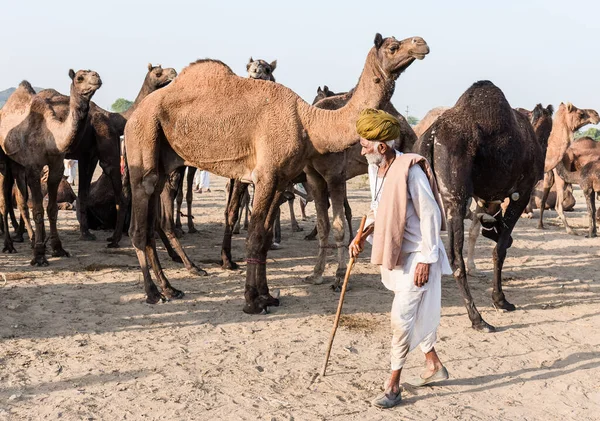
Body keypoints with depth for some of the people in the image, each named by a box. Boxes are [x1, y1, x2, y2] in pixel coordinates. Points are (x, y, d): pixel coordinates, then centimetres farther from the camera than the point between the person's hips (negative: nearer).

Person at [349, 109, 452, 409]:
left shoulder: (410, 171, -23)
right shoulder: (374, 169, 2)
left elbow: (430, 215, -20)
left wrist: (426, 259, -20)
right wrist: (362, 235, 2)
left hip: (417, 255, -9)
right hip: (396, 253, 9)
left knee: (401, 316, -8)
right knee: (414, 312, 19)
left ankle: (393, 385, 3)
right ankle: (434, 366, 38)